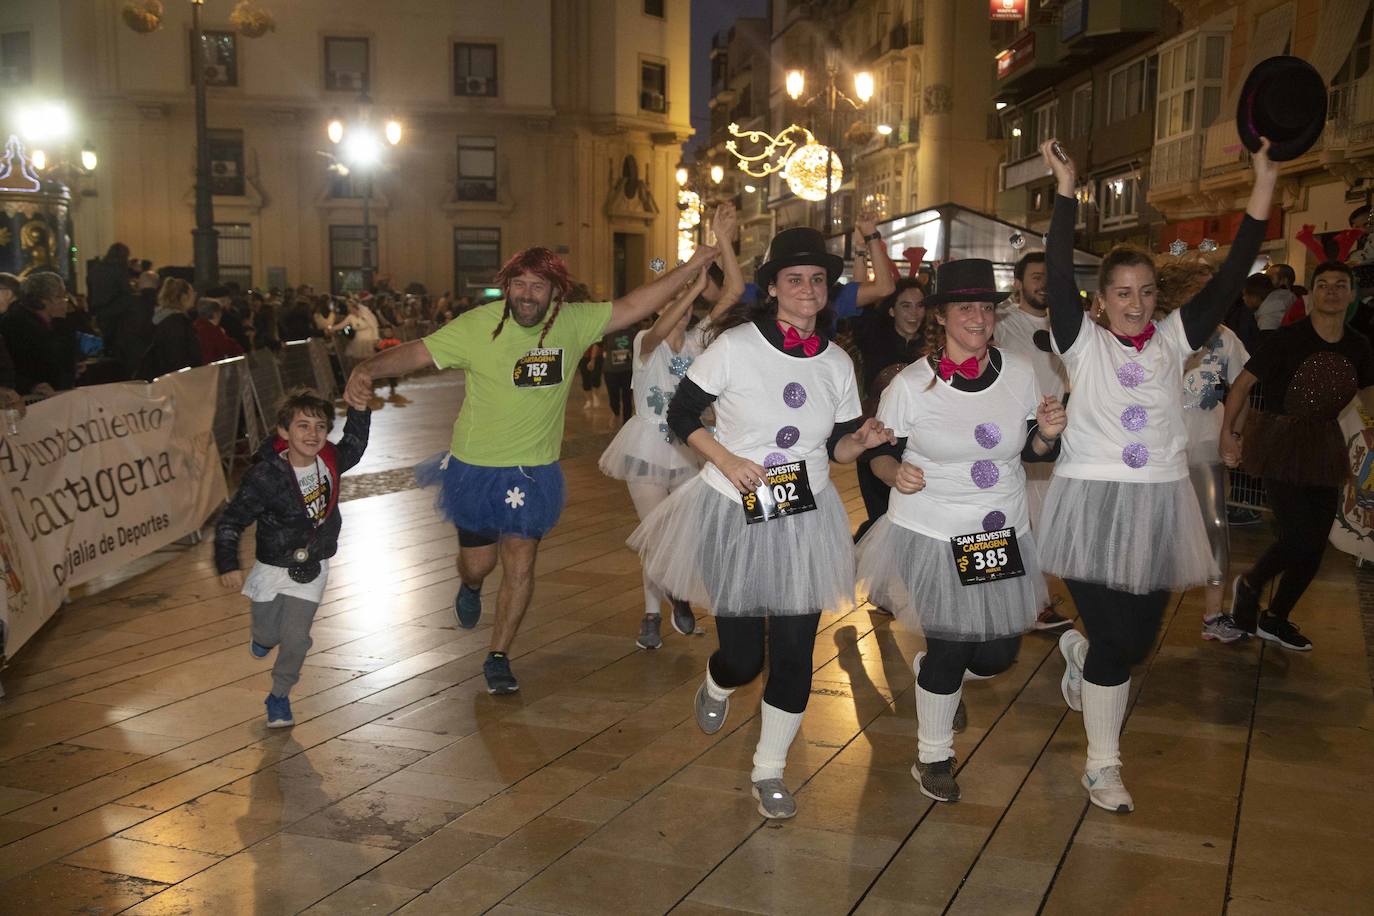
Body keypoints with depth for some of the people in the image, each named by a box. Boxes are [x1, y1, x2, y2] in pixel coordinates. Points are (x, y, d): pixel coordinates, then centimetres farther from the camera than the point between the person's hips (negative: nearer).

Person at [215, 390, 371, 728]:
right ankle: (263, 638, 53)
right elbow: (229, 522, -18)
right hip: (272, 569, -2)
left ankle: (279, 696, 20)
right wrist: (227, 565, -28)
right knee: (267, 634, 15)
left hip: (312, 568, 2)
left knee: (296, 639, -3)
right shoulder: (265, 477, -24)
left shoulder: (328, 462, -10)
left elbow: (354, 446, 14)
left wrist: (359, 407, 4)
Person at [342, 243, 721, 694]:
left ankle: (498, 657, 21)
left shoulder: (572, 323, -8)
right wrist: (366, 369, -36)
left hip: (535, 471, 2)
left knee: (520, 565, 2)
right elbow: (417, 352, -18)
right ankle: (470, 588, 52)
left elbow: (631, 307, -6)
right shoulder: (478, 326, -17)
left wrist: (690, 267, -12)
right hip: (475, 467, -1)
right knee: (478, 563, 13)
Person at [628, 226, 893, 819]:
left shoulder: (837, 363, 2)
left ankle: (769, 770, 23)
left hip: (804, 522, 3)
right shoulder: (735, 346, -11)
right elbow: (680, 416, -5)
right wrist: (727, 460, -18)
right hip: (732, 517, -3)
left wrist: (862, 441, -14)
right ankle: (715, 688, 42)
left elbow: (838, 448, 8)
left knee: (794, 651, 2)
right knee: (742, 655, 2)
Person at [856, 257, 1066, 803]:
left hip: (1003, 533, 4)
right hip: (932, 534, -4)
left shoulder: (1020, 372, -3)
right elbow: (878, 452, -2)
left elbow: (1032, 453, 7)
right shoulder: (911, 385, -12)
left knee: (997, 655, 8)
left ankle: (935, 673, 44)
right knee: (947, 652, 2)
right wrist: (895, 472, -24)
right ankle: (933, 758, 27)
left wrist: (1048, 434, -15)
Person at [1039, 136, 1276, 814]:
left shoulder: (1172, 340, 6)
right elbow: (1058, 274, -14)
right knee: (1115, 641, -3)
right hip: (1092, 503, -4)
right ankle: (1102, 765, 15)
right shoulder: (1084, 343, -1)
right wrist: (1066, 189, -19)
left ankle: (1077, 650, 45)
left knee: (1140, 639, 9)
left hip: (1158, 508, 4)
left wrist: (1262, 189, -6)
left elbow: (1230, 279, 0)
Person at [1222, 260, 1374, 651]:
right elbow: (1242, 384, -9)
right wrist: (1228, 434, -12)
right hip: (1281, 445, -6)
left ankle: (1275, 619, 26)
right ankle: (1249, 584, 16)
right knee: (1297, 538, -14)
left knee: (1315, 545, 7)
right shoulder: (1287, 340, -14)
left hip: (1323, 448, 6)